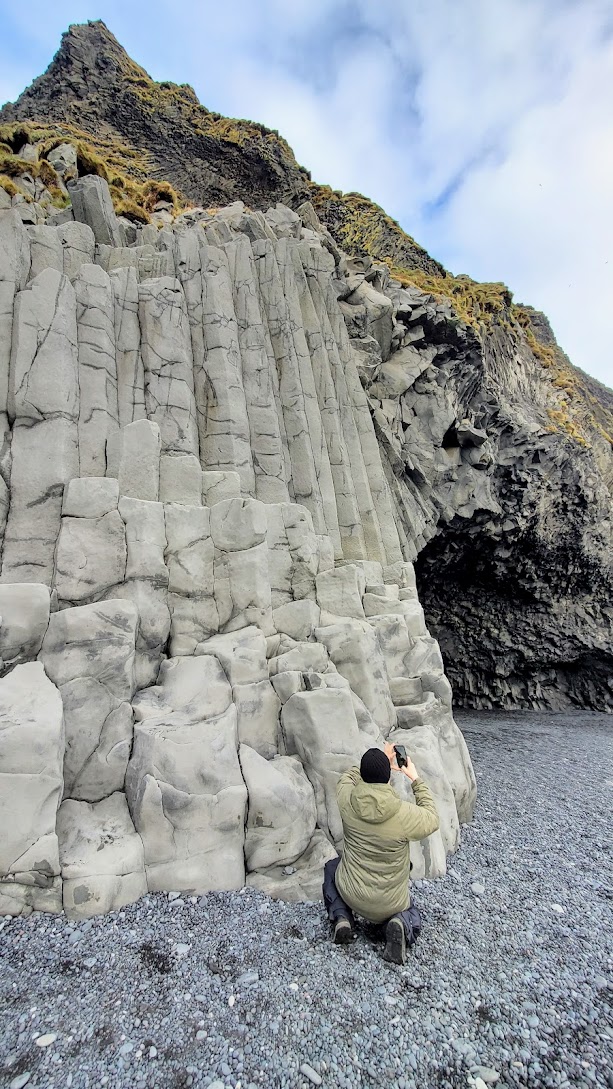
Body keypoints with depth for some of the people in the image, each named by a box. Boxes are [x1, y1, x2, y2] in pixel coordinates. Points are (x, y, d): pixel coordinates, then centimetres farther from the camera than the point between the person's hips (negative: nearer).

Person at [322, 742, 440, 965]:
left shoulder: (346, 799, -20)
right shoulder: (405, 813, -28)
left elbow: (348, 777, 4)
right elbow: (432, 820, -6)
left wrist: (380, 764, 7)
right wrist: (416, 779, 0)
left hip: (351, 893, 2)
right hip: (391, 902, -1)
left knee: (331, 866, 32)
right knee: (412, 918, 32)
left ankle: (341, 917, 9)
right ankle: (401, 923, -2)